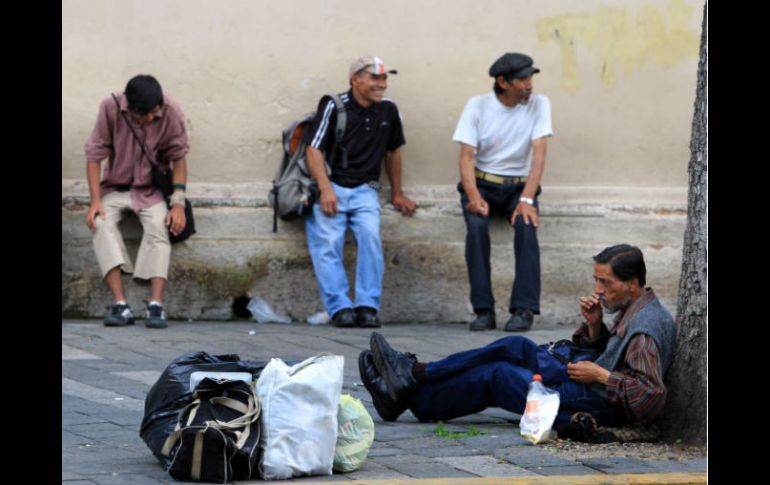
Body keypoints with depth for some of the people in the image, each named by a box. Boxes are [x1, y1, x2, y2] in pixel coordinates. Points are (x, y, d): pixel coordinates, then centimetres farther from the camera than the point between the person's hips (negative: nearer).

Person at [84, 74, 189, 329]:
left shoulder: (171, 112, -17)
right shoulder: (110, 107, -18)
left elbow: (178, 156, -8)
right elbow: (95, 154, -11)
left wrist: (178, 202, -17)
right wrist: (95, 201, -17)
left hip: (151, 189, 0)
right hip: (115, 188, 0)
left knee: (158, 226, -30)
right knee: (101, 223, -28)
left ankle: (156, 305, -36)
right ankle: (120, 304, -36)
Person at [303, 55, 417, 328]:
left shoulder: (388, 111, 11)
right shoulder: (334, 107, -4)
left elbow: (393, 151, 25)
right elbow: (314, 150, -8)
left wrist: (397, 194, 27)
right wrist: (325, 189, -19)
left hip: (364, 190, 3)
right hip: (331, 186, -3)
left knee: (370, 234, -23)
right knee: (328, 242, -21)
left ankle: (367, 306, -22)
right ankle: (340, 308, -24)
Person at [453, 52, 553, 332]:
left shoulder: (539, 105, -4)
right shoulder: (478, 105, -5)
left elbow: (538, 154, -12)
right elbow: (466, 156, -9)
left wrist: (527, 200, -25)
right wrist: (474, 197, -26)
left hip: (519, 185, 0)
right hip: (482, 183, 0)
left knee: (527, 224, -31)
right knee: (476, 225, -30)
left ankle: (524, 309, -30)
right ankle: (484, 311, -26)